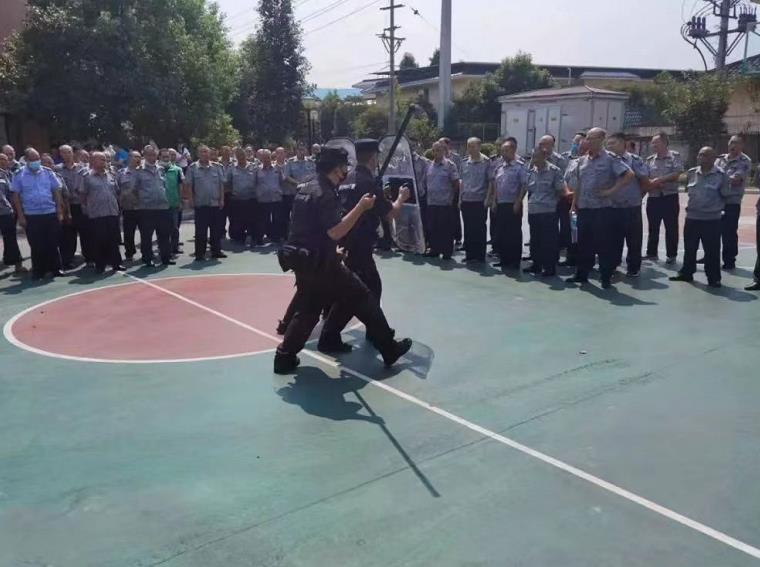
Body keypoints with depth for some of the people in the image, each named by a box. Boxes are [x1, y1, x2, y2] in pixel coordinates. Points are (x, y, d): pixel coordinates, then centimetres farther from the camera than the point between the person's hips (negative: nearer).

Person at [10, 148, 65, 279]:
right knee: (36, 246, 4)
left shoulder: (48, 172, 4)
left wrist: (60, 211, 1)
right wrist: (20, 216, -5)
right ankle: (38, 271, 15)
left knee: (53, 244, 6)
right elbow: (15, 196, 0)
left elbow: (56, 192, 6)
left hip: (51, 214, 1)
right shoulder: (19, 175, -1)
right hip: (31, 216, -1)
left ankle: (55, 269, 16)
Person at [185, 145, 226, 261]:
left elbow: (221, 184, 8)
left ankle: (216, 251, 18)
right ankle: (200, 254, 6)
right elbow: (189, 185, -1)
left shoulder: (216, 167, 7)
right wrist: (191, 200, -7)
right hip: (200, 204, -3)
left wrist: (222, 199, 2)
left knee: (216, 229, 8)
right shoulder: (192, 168, 0)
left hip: (215, 203, 3)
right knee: (201, 230, 0)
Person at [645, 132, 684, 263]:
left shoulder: (675, 156, 0)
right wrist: (652, 184, -16)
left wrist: (659, 180, -17)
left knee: (671, 228, 1)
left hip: (670, 197, -3)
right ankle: (651, 253, 17)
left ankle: (671, 255, 9)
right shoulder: (650, 160, 10)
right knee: (653, 228, 9)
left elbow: (677, 174, -11)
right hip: (653, 197, 3)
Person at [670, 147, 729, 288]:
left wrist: (715, 206, 3)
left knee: (712, 251, 3)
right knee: (689, 248, 14)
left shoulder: (721, 175, -10)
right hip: (692, 217, 4)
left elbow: (726, 195, -2)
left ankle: (714, 278, 13)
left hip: (712, 219, -4)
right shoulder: (691, 173, 4)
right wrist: (694, 204, 11)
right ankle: (686, 273, 28)